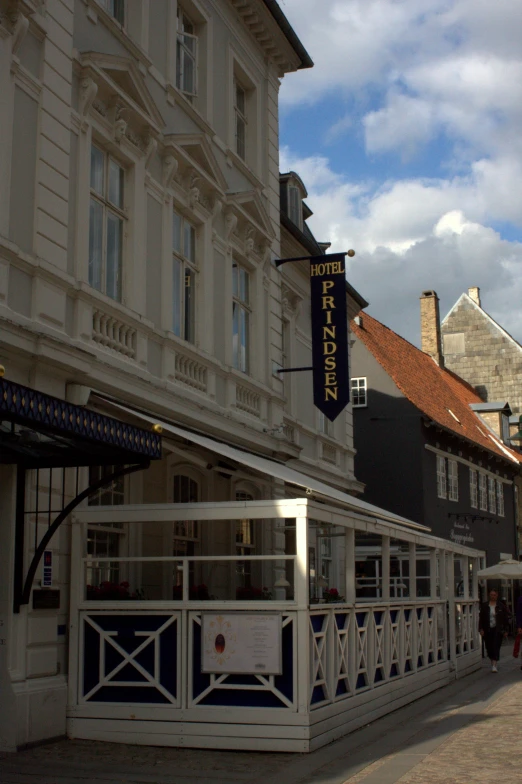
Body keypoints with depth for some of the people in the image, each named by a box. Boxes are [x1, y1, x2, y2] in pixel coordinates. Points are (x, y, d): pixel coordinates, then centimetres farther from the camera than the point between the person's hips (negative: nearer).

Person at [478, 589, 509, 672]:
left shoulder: (501, 606, 3)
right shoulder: (484, 606, 5)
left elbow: (506, 619, 5)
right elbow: (481, 618, 5)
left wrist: (505, 630, 2)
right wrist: (481, 629, -2)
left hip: (498, 630, -2)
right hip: (487, 630, 2)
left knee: (496, 646, -11)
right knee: (489, 647, 5)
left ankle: (494, 665, -16)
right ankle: (493, 662, 25)